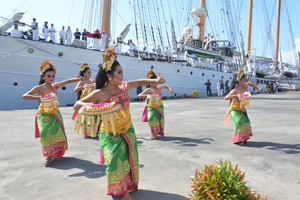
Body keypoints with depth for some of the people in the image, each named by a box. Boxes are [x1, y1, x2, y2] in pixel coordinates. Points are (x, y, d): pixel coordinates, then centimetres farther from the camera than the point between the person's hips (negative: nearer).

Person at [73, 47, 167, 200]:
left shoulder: (124, 87, -2)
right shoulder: (99, 93, -14)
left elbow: (140, 82, 15)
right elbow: (76, 105, -12)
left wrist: (154, 81, 2)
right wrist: (89, 106, -32)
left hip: (127, 131, 4)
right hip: (109, 134, -4)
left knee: (128, 160, 10)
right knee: (114, 161, -14)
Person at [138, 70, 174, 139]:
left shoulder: (159, 87, 4)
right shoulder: (148, 90, -11)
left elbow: (165, 86, 25)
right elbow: (139, 95, -15)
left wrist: (170, 88, 5)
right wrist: (146, 95, -30)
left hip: (159, 107, 5)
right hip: (152, 107, -5)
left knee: (159, 119, 4)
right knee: (152, 118, -20)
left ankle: (156, 133, 19)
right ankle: (153, 133, -3)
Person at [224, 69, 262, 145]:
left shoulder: (245, 86, -7)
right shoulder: (235, 90, -28)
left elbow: (250, 83, 19)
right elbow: (226, 98, -42)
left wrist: (258, 88, 10)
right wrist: (236, 95, -53)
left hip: (242, 109, 7)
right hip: (234, 110, -7)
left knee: (246, 122, 1)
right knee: (239, 122, -22)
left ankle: (243, 138, 22)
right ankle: (237, 139, -4)